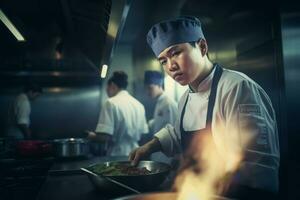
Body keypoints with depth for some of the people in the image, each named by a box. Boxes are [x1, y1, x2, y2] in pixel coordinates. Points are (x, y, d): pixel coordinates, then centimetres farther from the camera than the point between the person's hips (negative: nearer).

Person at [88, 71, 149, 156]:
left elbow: (104, 136, -18)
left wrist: (92, 136, 2)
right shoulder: (139, 105, 6)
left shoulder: (111, 103, -12)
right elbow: (143, 133, 11)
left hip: (118, 155, -6)